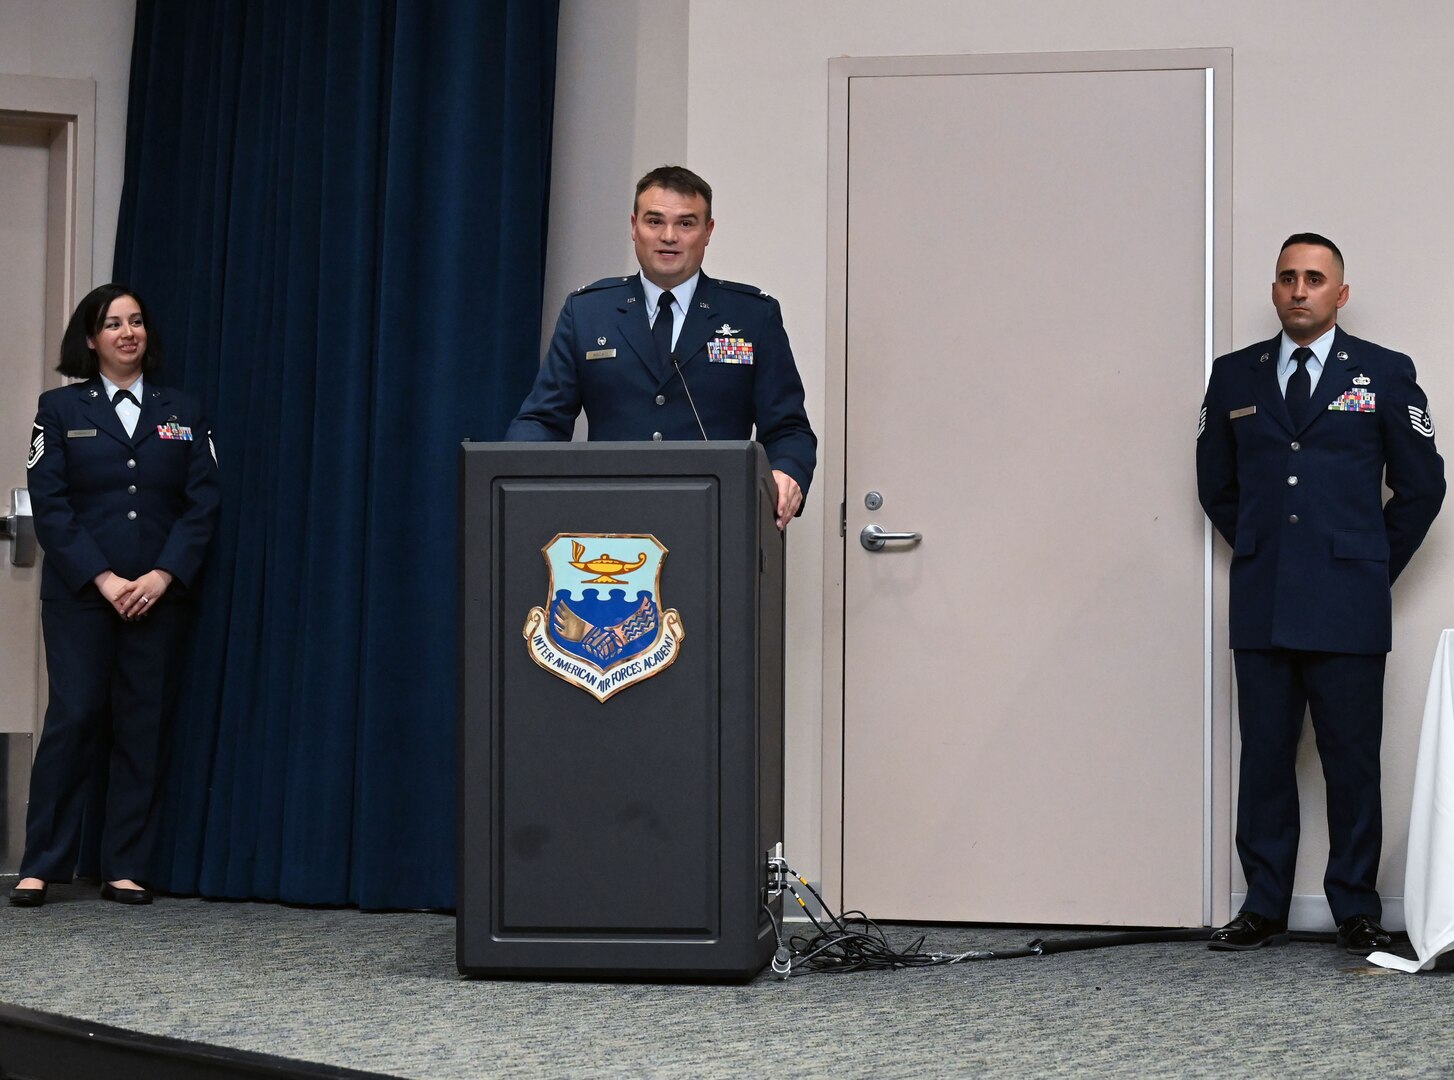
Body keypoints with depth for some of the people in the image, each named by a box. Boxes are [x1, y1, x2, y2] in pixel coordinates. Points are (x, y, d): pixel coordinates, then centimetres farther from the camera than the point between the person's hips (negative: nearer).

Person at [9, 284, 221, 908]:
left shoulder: (182, 412, 11)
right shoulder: (61, 409, 6)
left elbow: (202, 503, 5)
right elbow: (49, 503, -2)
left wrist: (164, 575, -9)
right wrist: (102, 579, -11)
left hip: (159, 595, 2)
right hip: (79, 594, -2)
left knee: (144, 727, 1)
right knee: (73, 718, -8)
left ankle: (125, 869, 8)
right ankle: (40, 866, 1)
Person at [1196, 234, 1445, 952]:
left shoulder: (1385, 374, 5)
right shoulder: (1234, 377, 11)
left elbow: (1421, 486, 8)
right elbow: (1215, 483, 20)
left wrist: (1373, 567, 7)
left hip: (1347, 609, -2)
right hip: (1261, 608, 2)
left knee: (1353, 763, 0)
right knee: (1264, 759, 4)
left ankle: (1356, 911, 10)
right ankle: (1263, 908, 12)